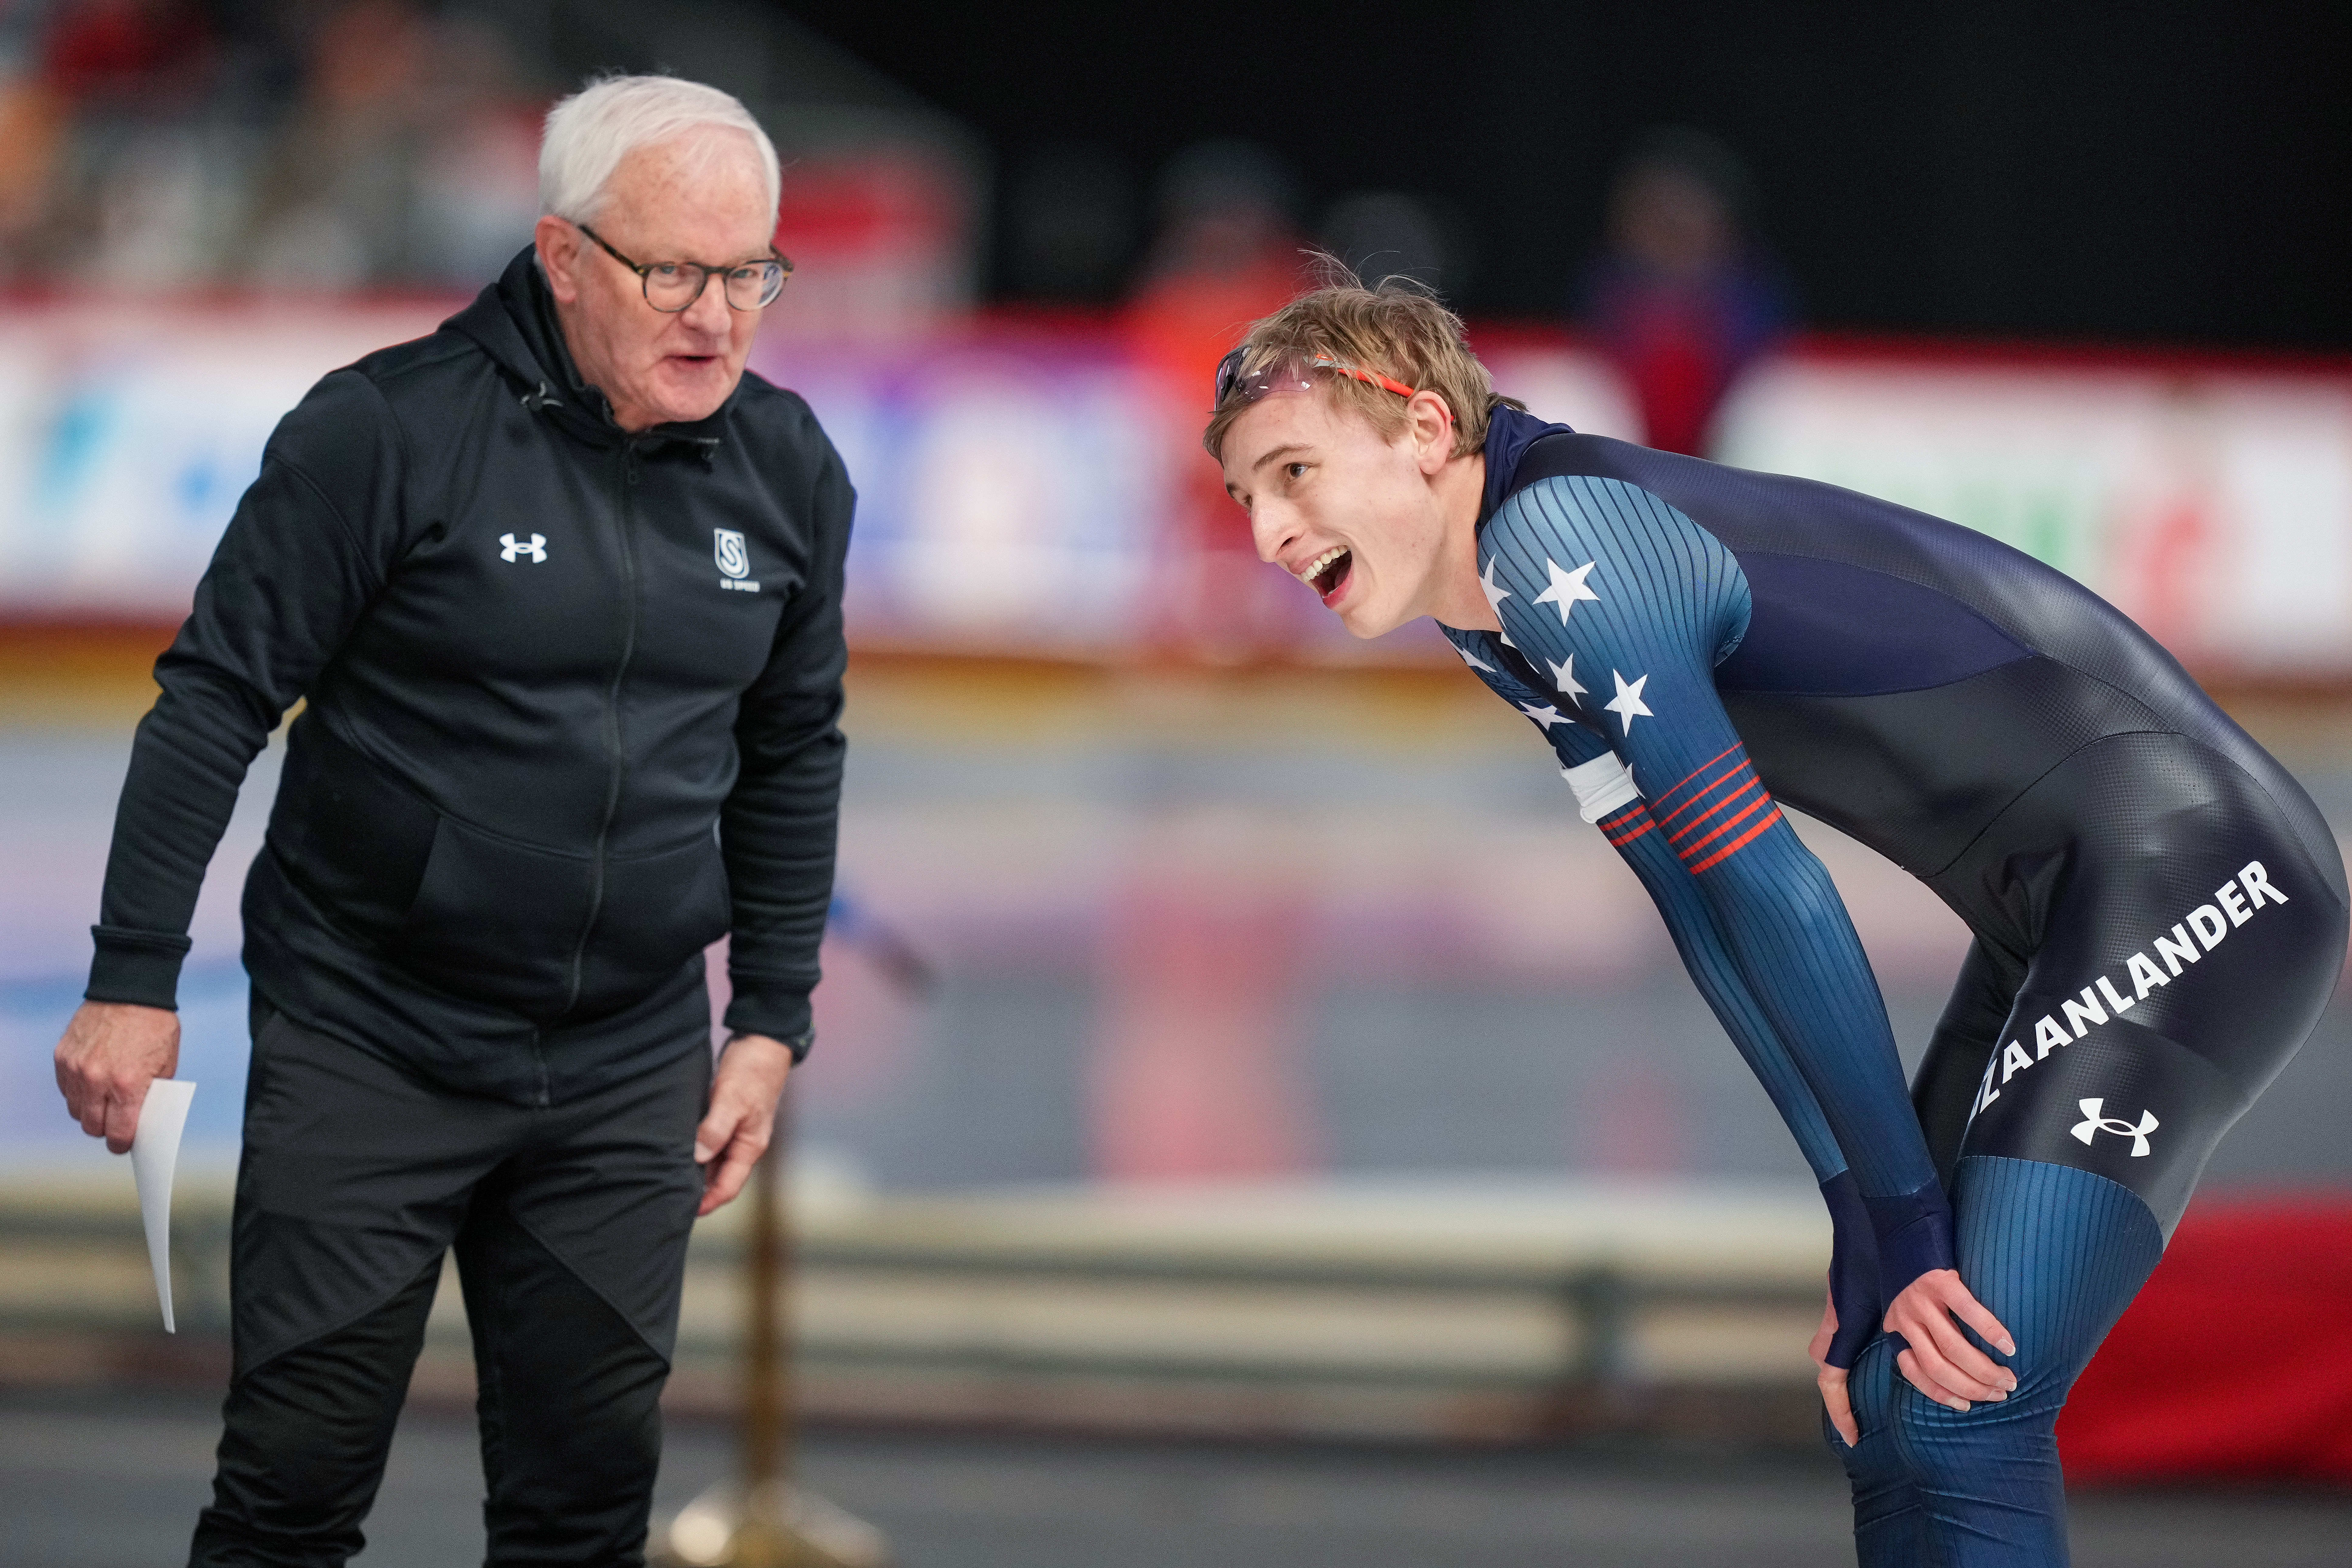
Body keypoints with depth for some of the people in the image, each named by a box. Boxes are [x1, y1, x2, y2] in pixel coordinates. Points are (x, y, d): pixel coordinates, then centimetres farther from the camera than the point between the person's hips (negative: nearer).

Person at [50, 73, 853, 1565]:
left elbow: (794, 756, 16)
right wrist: (134, 983, -10)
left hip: (627, 1075, 4)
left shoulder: (790, 469, 4)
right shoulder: (391, 431, -12)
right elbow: (217, 699, -8)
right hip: (369, 1042, -4)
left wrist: (772, 1022, 15)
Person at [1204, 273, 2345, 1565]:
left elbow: (1764, 887, -20)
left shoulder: (1553, 537, -19)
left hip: (2188, 870, -10)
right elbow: (1697, 907, 12)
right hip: (2057, 922, 10)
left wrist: (1901, 1219, -16)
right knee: (1883, 1412, 12)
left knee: (1957, 1421, -18)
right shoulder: (1496, 624, 12)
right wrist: (1864, 1224, 5)